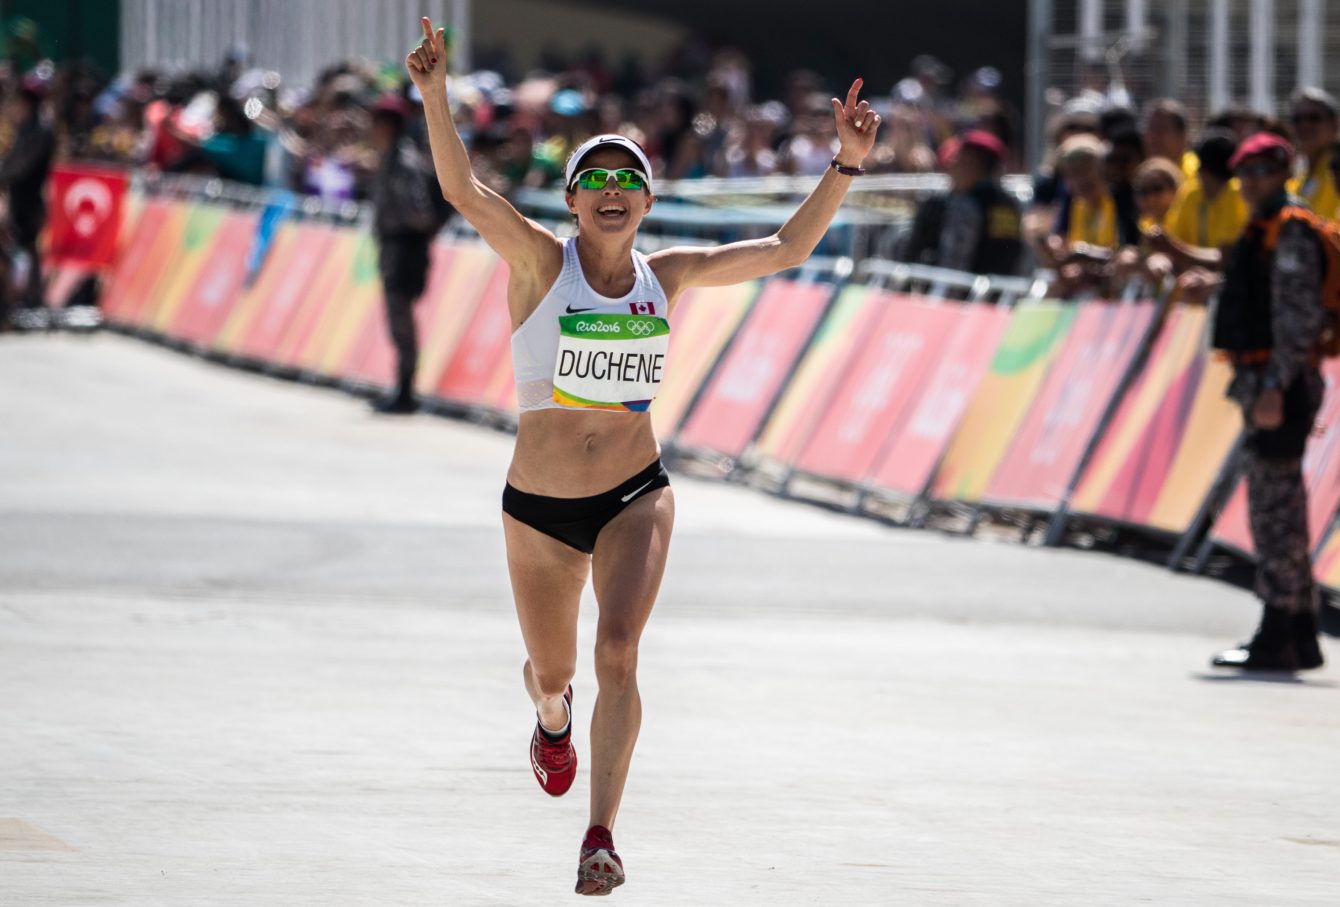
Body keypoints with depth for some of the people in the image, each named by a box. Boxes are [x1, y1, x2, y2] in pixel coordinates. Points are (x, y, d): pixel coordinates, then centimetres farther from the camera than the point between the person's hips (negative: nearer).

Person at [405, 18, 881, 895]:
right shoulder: (540, 261, -9)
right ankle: (553, 716, 55)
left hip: (637, 494, 1)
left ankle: (602, 835, -21)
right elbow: (463, 190, -25)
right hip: (540, 505, -1)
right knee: (552, 671, 15)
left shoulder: (666, 276, 1)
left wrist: (846, 164, -6)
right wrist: (435, 96, -40)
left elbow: (787, 249, 5)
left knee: (618, 651, -21)